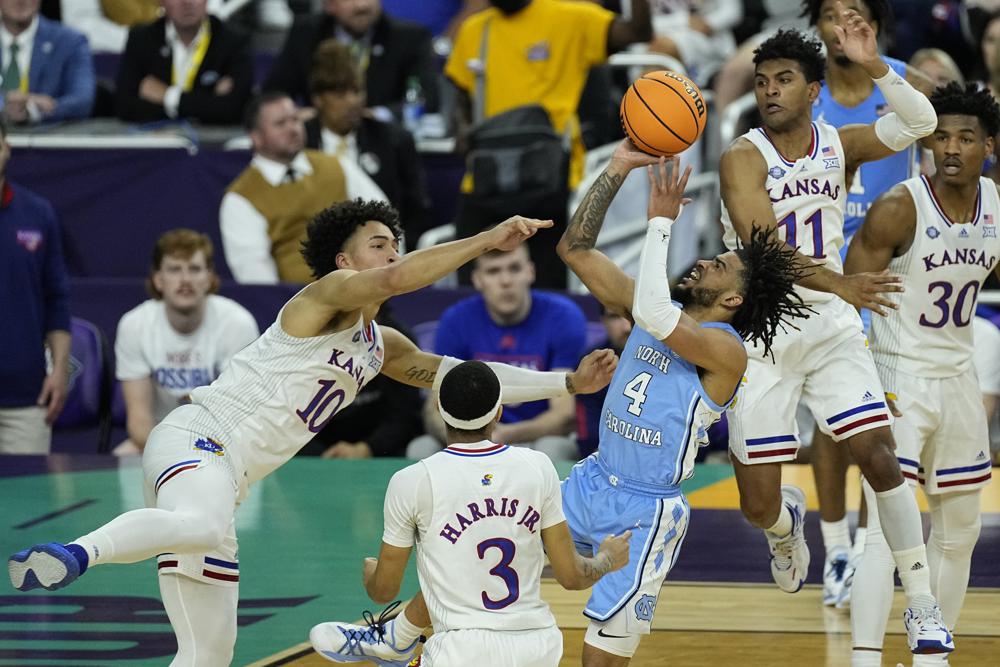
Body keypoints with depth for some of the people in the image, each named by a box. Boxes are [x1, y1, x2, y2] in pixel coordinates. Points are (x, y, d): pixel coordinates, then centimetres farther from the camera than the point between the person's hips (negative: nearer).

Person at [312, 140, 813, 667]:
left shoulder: (725, 350, -17)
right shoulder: (662, 310, 6)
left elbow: (652, 314, -36)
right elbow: (575, 249, 5)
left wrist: (661, 222, -28)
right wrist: (617, 171, -4)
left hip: (645, 512, -8)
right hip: (592, 481, 8)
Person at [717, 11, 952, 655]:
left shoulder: (838, 145, 1)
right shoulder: (743, 158, -12)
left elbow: (919, 122, -12)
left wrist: (873, 65, -27)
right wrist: (839, 284, -39)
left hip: (832, 327, 2)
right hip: (762, 335, -2)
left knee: (880, 457, -12)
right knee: (758, 504, -1)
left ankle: (922, 604, -3)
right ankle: (786, 522, 39)